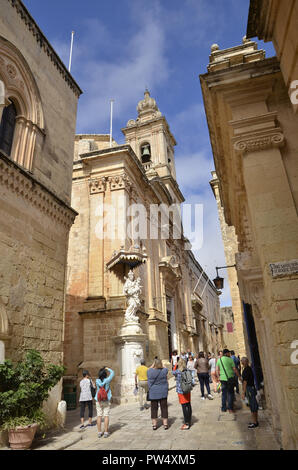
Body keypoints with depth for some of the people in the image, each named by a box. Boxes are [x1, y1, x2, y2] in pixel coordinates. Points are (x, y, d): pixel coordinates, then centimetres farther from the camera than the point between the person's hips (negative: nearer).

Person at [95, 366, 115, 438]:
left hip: (98, 401, 2)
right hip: (106, 401, -2)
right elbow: (112, 373, 1)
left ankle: (99, 432, 11)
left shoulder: (97, 381, -9)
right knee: (106, 416, 4)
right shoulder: (107, 380, -13)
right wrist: (107, 369, 15)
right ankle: (106, 432, 6)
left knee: (99, 416, 7)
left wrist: (102, 370, 12)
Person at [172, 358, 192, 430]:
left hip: (181, 391, -6)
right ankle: (189, 421, 27)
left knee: (184, 407, -1)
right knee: (188, 406, 15)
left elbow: (173, 373, 5)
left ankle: (186, 424, 5)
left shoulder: (178, 371, -16)